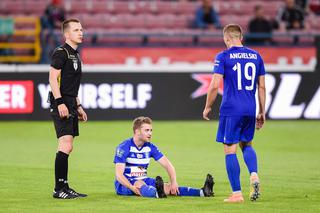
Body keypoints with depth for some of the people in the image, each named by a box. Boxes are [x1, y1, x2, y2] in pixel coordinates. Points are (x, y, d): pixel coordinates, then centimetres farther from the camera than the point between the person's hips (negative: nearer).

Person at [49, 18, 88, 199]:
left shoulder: (75, 55, 19)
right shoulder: (61, 52, -9)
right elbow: (53, 78, -15)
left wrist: (78, 106, 25)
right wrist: (60, 103, -22)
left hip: (70, 105, 10)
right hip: (61, 104, -10)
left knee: (67, 148, 11)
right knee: (66, 146, -14)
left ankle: (64, 187, 15)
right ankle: (59, 189, -12)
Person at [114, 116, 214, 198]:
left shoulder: (150, 147, 4)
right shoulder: (124, 147, -14)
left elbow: (168, 165, 2)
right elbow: (119, 174, -21)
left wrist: (174, 182, -16)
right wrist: (132, 188, -37)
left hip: (143, 181, 6)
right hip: (125, 184, -6)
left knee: (168, 186, -18)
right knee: (139, 183, -40)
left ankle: (202, 192, -37)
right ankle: (157, 193, -74)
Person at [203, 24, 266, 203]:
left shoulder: (223, 57, -6)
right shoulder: (256, 56, 9)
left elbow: (215, 85, -10)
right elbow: (262, 86, 11)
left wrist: (208, 107, 4)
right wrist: (262, 112, 18)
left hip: (231, 109, -5)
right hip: (250, 110, 5)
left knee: (230, 150, 1)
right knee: (247, 145, 22)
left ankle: (237, 193, -1)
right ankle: (254, 175, -5)